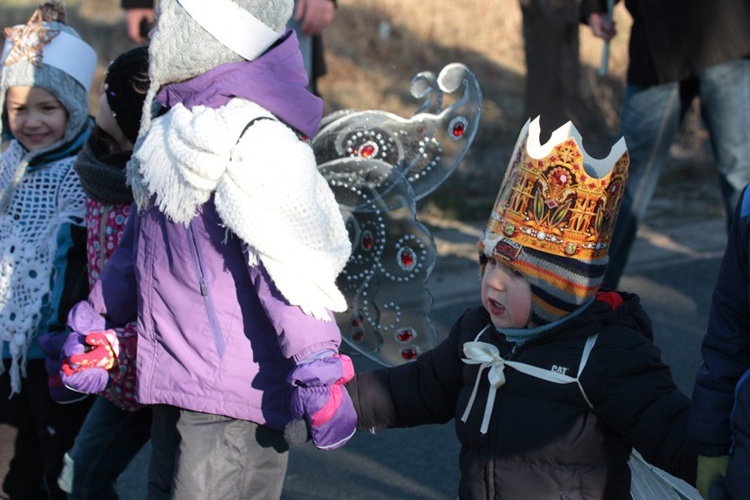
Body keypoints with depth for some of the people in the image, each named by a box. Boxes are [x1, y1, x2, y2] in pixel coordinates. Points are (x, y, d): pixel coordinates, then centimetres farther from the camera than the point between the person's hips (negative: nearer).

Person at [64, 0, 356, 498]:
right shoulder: (174, 126, 11)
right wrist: (96, 318, 27)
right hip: (174, 381, 10)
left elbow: (288, 261, -26)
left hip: (232, 395, -10)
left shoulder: (252, 136, -21)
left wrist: (317, 371, -29)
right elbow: (141, 242, 23)